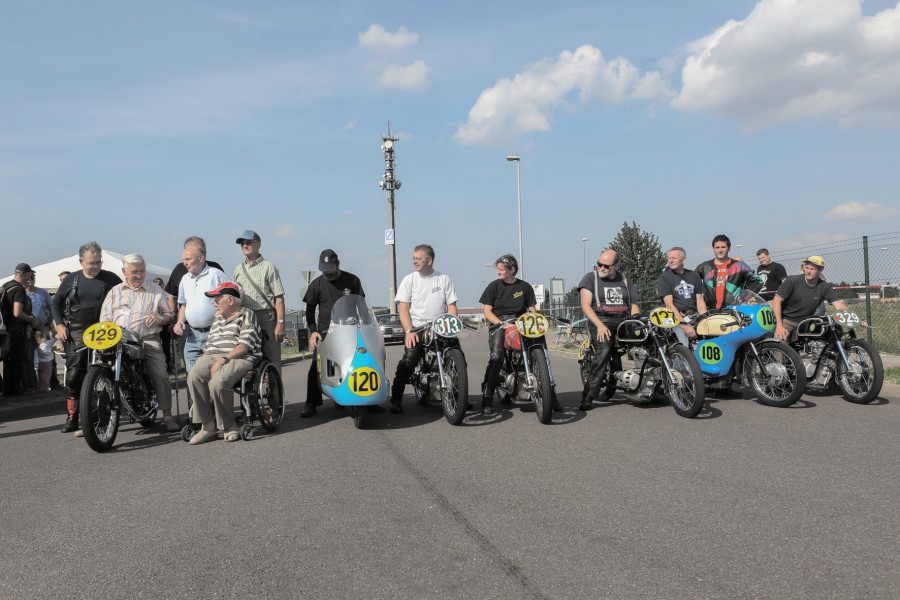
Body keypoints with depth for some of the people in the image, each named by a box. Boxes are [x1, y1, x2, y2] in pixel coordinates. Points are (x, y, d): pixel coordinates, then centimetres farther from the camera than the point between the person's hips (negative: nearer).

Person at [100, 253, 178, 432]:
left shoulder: (155, 290, 15)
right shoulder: (115, 292, 20)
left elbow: (169, 315, 16)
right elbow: (105, 318, 15)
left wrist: (160, 319, -6)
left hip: (148, 340, -2)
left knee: (161, 375, -19)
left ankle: (167, 415, -11)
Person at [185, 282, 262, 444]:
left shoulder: (246, 315, 6)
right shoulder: (217, 318, 30)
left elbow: (245, 344, -8)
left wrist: (224, 359, -18)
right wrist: (203, 360, 6)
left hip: (238, 358, -6)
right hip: (211, 356, 6)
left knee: (218, 382, -35)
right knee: (194, 377, -27)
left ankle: (228, 426, -15)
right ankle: (207, 426, -20)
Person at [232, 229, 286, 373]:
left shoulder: (268, 267, -1)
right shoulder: (238, 269, 16)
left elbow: (279, 297, -7)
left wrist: (280, 323, -14)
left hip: (266, 317, -5)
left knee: (271, 358, -5)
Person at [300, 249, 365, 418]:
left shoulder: (352, 280, 4)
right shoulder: (316, 284, 4)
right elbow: (310, 309, 8)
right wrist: (313, 331, -3)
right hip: (325, 331, 0)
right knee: (316, 366, -10)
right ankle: (311, 403, -3)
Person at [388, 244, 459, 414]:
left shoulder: (444, 279, 10)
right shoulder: (409, 279, 7)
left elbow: (451, 306, 8)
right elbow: (403, 308, 1)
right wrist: (409, 331, -13)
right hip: (416, 329, -1)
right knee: (408, 360, -23)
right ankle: (396, 400, -14)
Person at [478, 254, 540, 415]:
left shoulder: (525, 287, 12)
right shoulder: (494, 286, 7)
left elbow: (531, 309, 13)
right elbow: (487, 311, 2)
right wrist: (503, 324, -12)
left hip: (520, 323, 2)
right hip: (498, 323, -2)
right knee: (496, 356, -26)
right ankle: (487, 397, -24)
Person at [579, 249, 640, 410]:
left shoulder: (625, 280, 18)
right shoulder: (590, 278, 6)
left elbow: (634, 305, 17)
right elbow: (585, 305, -3)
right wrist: (600, 325, -16)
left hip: (624, 320, 5)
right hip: (601, 320, -4)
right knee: (604, 351, -29)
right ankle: (588, 396, -31)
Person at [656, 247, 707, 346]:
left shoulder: (693, 275, 18)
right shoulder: (664, 278, 2)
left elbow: (700, 301, 14)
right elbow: (669, 304, -7)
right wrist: (685, 326, -17)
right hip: (676, 318, -5)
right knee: (684, 349, -26)